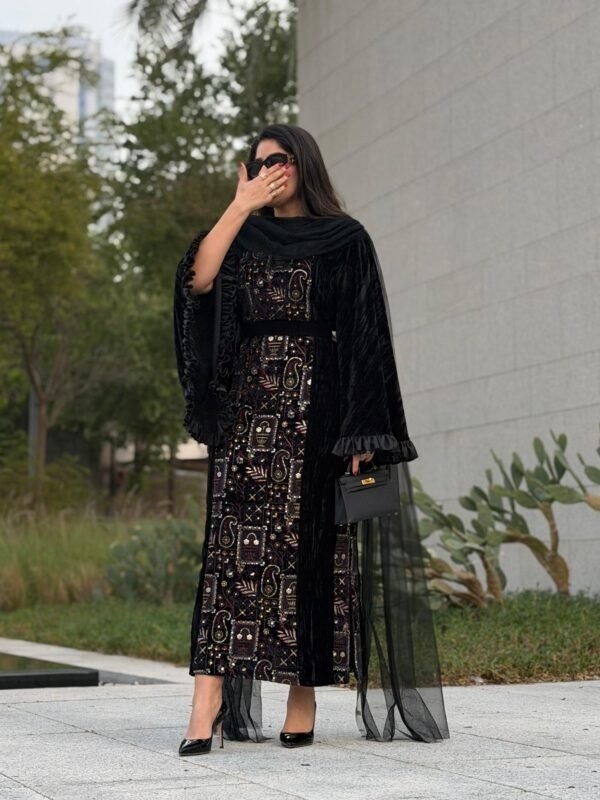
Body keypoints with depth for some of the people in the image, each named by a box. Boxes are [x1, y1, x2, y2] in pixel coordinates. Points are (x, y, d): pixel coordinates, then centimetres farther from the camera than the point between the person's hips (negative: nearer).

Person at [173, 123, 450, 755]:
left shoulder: (344, 239, 4)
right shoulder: (245, 237, 16)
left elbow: (364, 335, -2)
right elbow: (197, 279, -5)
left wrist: (363, 431, -10)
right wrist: (240, 205, -3)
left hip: (314, 409, -3)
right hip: (247, 407, 3)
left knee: (309, 547, -2)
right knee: (232, 545, -7)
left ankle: (303, 700, 6)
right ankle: (209, 704, -13)